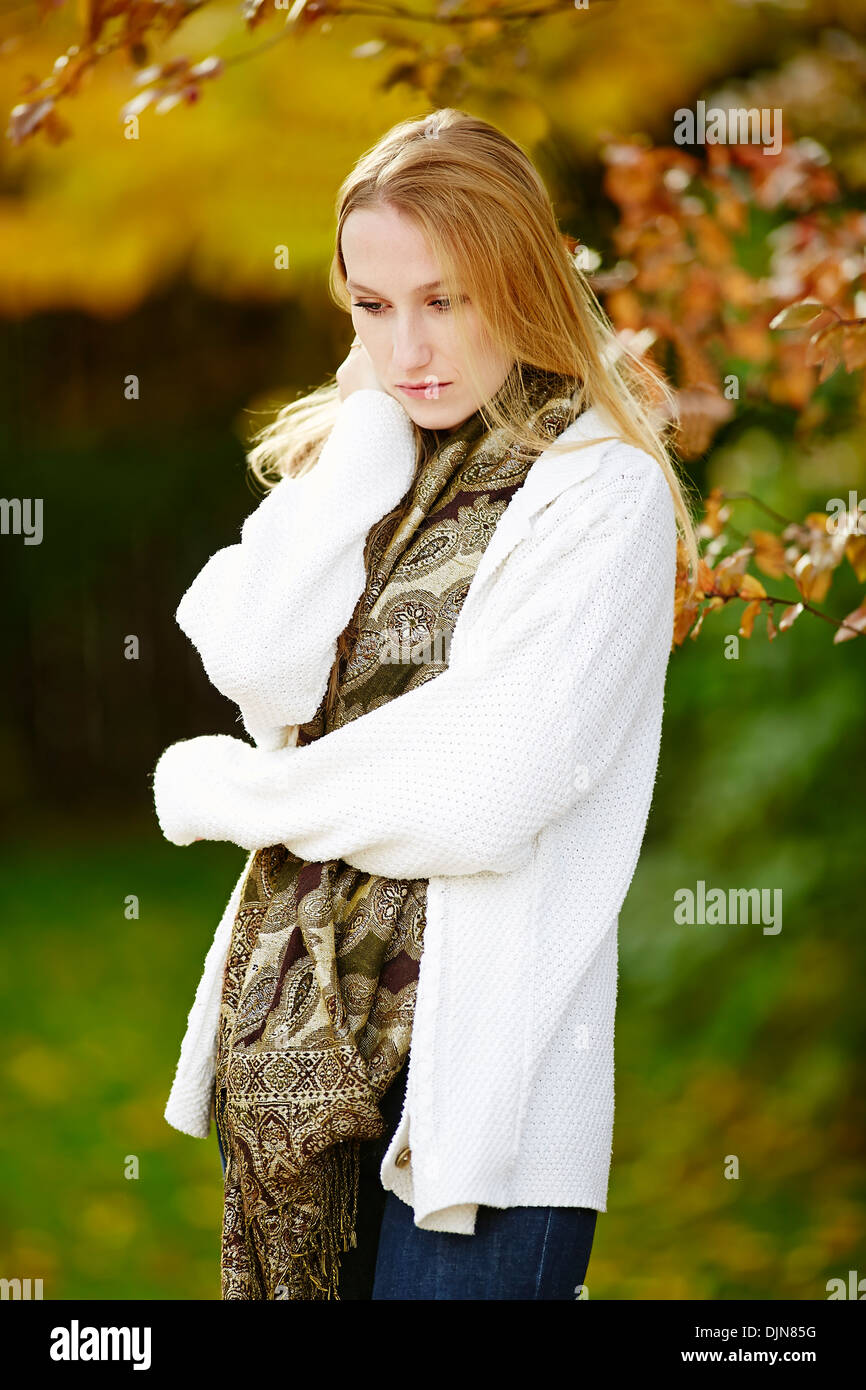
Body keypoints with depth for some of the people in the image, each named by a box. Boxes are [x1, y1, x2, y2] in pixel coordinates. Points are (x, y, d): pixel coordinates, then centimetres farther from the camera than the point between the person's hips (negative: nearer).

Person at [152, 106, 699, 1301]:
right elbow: (256, 664, -6)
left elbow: (481, 798, -16)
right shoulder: (356, 463, 12)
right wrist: (372, 424, -4)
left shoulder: (600, 490, -8)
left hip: (473, 1065, -6)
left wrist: (219, 789, -3)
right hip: (295, 1047, 6)